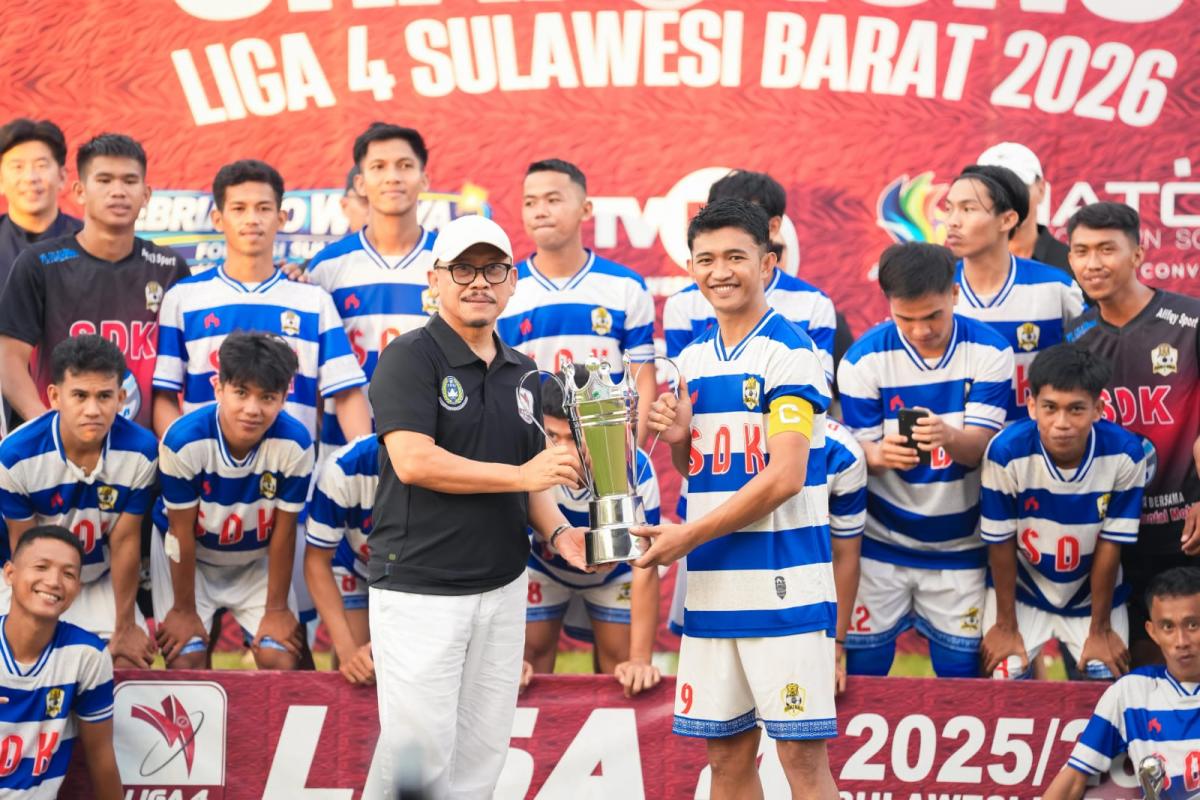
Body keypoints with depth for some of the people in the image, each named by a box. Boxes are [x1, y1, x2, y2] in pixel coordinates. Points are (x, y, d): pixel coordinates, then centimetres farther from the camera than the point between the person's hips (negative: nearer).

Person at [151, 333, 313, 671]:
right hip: (189, 557, -1)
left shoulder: (295, 444, -28)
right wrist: (184, 609, -9)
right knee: (185, 659, -9)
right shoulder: (183, 440, -31)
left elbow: (283, 532, -15)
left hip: (258, 560, 1)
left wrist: (277, 608, -6)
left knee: (281, 659, -8)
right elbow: (182, 532, -19)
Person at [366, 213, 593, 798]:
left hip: (502, 589, 7)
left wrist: (558, 532, -1)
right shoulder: (410, 357, -7)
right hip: (419, 591, -7)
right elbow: (414, 461, -19)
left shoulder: (521, 372, 15)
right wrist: (522, 475, -19)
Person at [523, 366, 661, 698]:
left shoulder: (635, 469, -38)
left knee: (618, 661, 0)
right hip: (543, 566, 0)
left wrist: (640, 659, -34)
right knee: (532, 656, -3)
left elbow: (644, 568, -30)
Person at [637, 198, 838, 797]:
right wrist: (678, 439, 0)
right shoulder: (693, 357, 14)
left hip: (782, 583, -7)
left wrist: (690, 536, -12)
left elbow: (785, 476, -15)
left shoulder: (789, 353, -8)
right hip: (710, 585, 7)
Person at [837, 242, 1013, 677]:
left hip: (959, 546, 1)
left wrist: (948, 437, -38)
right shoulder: (863, 358, -10)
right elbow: (857, 448, -9)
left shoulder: (988, 350, -8)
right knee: (862, 668, 1)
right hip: (881, 543, 0)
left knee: (962, 672, 6)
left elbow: (981, 445, -14)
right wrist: (879, 454, -34)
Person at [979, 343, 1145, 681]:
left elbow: (1110, 545, -14)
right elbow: (1001, 543, -15)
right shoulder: (1006, 452, -29)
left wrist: (1100, 630, -6)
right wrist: (1006, 625, -6)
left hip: (1093, 594, 1)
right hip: (1021, 591, -1)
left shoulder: (1124, 454, -26)